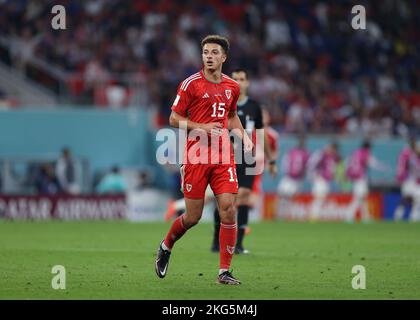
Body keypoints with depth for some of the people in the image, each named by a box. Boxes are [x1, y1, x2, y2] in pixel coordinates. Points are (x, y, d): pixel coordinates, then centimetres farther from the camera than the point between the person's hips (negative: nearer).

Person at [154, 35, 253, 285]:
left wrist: (243, 135, 9)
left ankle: (224, 271, -4)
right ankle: (166, 247, 32)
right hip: (196, 157, -3)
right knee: (193, 217, 1)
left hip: (223, 156, 3)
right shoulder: (191, 84, -4)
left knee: (229, 209, -10)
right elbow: (174, 118, -2)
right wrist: (201, 127, -16)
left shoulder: (232, 87, 10)